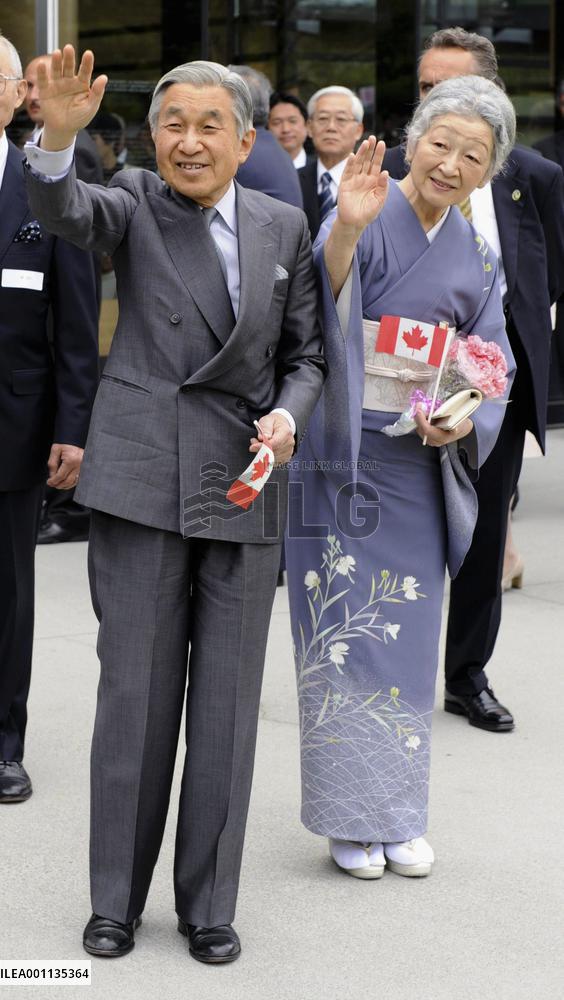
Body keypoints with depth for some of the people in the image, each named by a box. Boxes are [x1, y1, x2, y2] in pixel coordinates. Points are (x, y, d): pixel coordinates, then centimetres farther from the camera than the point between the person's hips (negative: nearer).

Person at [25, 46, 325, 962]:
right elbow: (60, 208, -20)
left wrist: (288, 414, -8)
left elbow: (306, 356, 13)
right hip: (144, 476, -2)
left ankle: (210, 903, 20)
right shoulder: (136, 205, 2)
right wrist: (59, 134, -40)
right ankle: (117, 899, 18)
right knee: (134, 691, 3)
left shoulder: (285, 227, 9)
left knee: (228, 700, 6)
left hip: (246, 484, 2)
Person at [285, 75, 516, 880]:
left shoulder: (475, 262, 9)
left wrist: (465, 424, -9)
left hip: (420, 465, 5)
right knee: (343, 630, 0)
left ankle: (401, 815, 22)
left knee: (407, 639, 10)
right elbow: (327, 301, -27)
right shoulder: (367, 216, -7)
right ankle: (352, 816, 13)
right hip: (340, 456, -4)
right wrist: (346, 230, -46)